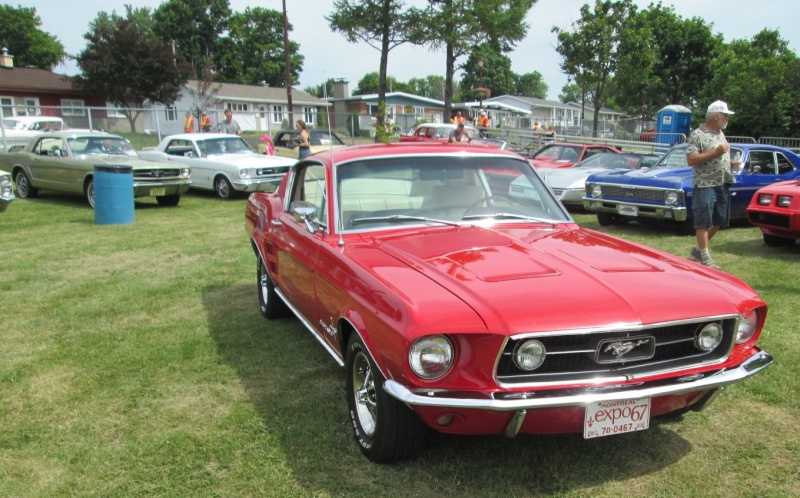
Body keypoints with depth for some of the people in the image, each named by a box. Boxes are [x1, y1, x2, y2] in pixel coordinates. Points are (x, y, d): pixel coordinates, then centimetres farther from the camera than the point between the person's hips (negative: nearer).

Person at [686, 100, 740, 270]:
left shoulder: (721, 134, 16)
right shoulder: (697, 135, -9)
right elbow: (691, 160, -18)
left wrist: (733, 163, 8)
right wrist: (716, 152, -18)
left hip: (723, 185, 8)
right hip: (705, 185, -8)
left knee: (718, 222, 11)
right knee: (703, 222, -4)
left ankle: (698, 249, 25)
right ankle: (705, 257, 2)